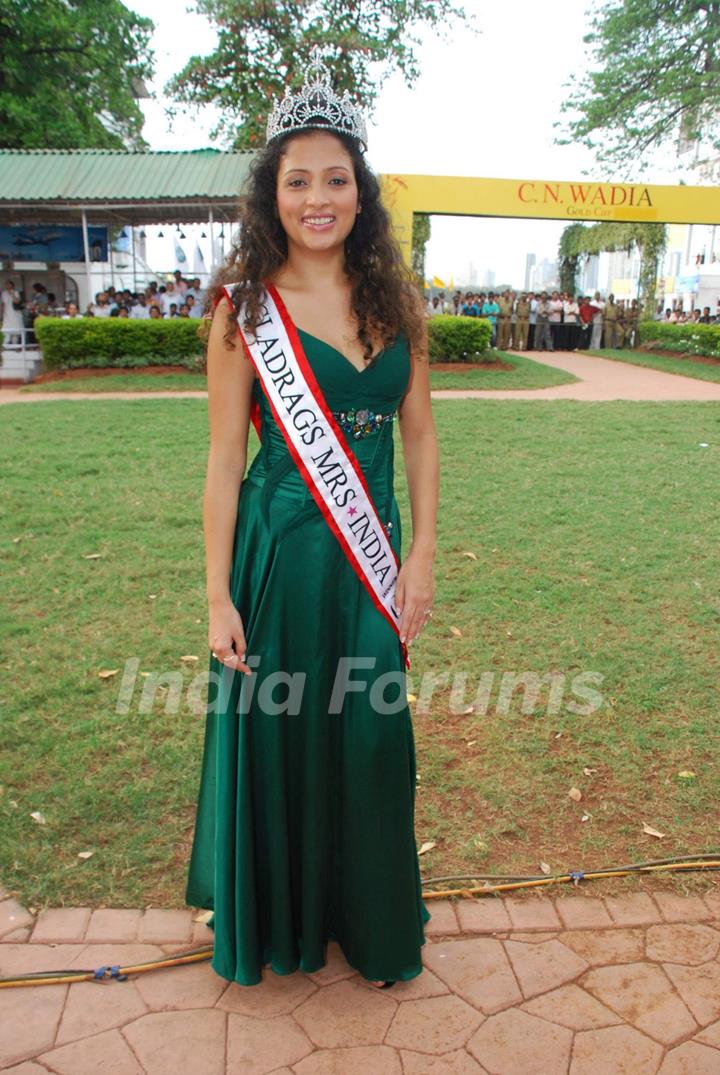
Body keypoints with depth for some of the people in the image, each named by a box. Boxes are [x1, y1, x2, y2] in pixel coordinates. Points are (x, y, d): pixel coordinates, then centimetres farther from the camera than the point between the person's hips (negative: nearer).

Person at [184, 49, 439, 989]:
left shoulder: (395, 300, 4)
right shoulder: (246, 306, -6)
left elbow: (420, 434, 6)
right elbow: (225, 457, -6)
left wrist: (421, 555, -1)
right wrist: (219, 598, -8)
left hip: (370, 550, 3)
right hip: (279, 551, -3)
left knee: (371, 739, 13)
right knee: (275, 736, 11)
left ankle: (373, 923, 40)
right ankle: (274, 920, 39)